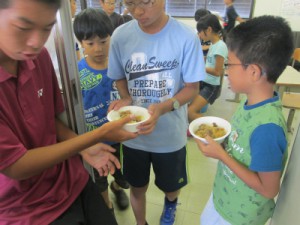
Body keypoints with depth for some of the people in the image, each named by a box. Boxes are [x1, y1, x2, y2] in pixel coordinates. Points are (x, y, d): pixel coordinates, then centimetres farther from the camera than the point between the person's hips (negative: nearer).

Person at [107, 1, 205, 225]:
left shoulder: (186, 37, -19)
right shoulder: (120, 36, -11)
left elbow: (192, 87, -11)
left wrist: (164, 107, -29)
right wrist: (126, 99, -18)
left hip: (170, 134, -1)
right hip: (133, 133, 2)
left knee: (171, 186, 25)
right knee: (137, 187, 22)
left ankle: (170, 203, 63)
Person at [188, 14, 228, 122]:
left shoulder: (220, 46, -19)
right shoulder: (213, 44, 8)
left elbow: (217, 72, -18)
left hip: (211, 86, -9)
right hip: (203, 82, 9)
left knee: (190, 112, -19)